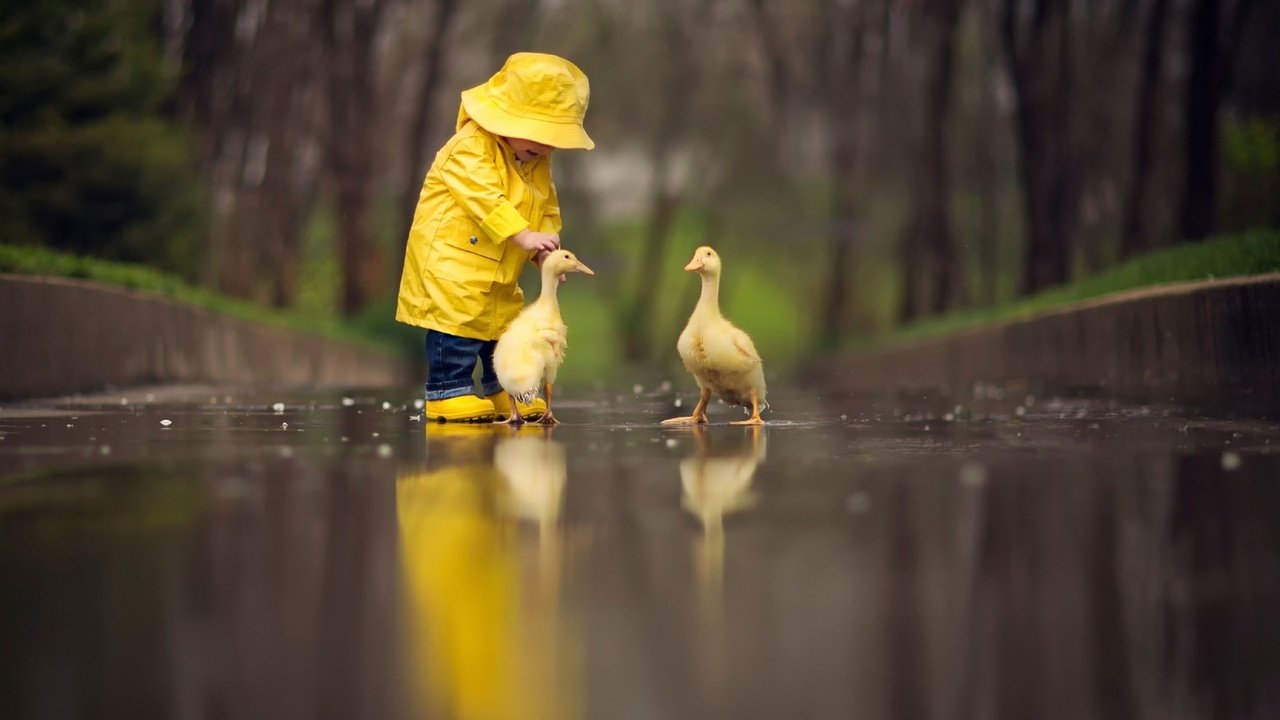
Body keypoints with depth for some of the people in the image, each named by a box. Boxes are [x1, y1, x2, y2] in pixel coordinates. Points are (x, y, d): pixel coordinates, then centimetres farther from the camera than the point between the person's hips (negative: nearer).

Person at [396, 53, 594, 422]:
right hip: (450, 261, -9)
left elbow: (547, 211, 12)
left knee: (506, 327, 14)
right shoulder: (471, 147, -18)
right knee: (458, 326, -12)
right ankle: (448, 392, -3)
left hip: (498, 274, 9)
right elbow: (485, 199, -30)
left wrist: (545, 249, -7)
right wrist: (524, 236, -37)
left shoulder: (538, 163, 9)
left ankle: (503, 394, 26)